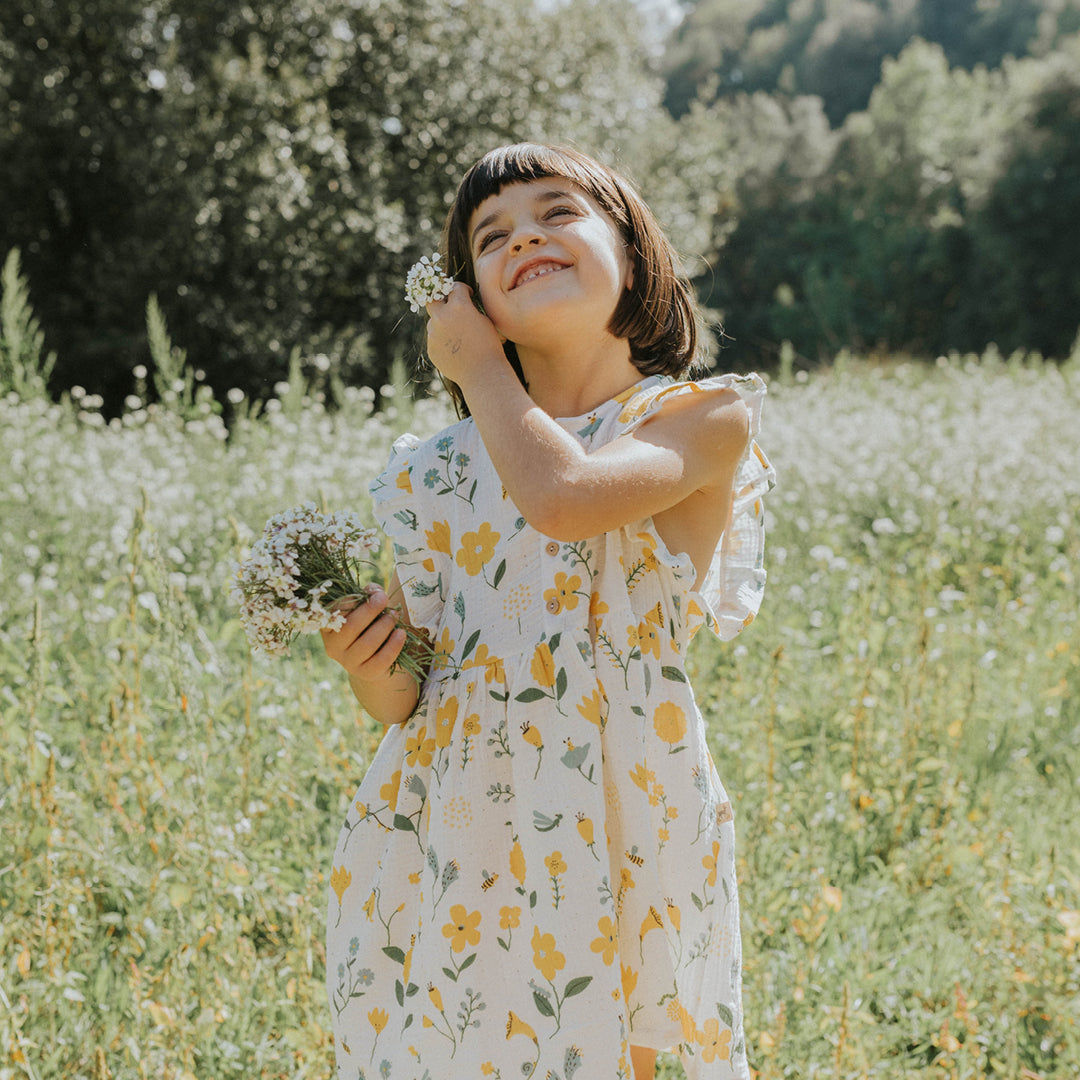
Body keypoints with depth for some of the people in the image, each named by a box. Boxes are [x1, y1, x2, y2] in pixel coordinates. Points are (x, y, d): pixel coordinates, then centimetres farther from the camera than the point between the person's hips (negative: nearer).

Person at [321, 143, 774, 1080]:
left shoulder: (706, 420, -3)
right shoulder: (441, 470, 9)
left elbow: (564, 498, -23)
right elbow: (414, 696, 14)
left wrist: (477, 364, -6)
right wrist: (373, 678, -9)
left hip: (608, 831, -3)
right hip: (450, 829, 3)